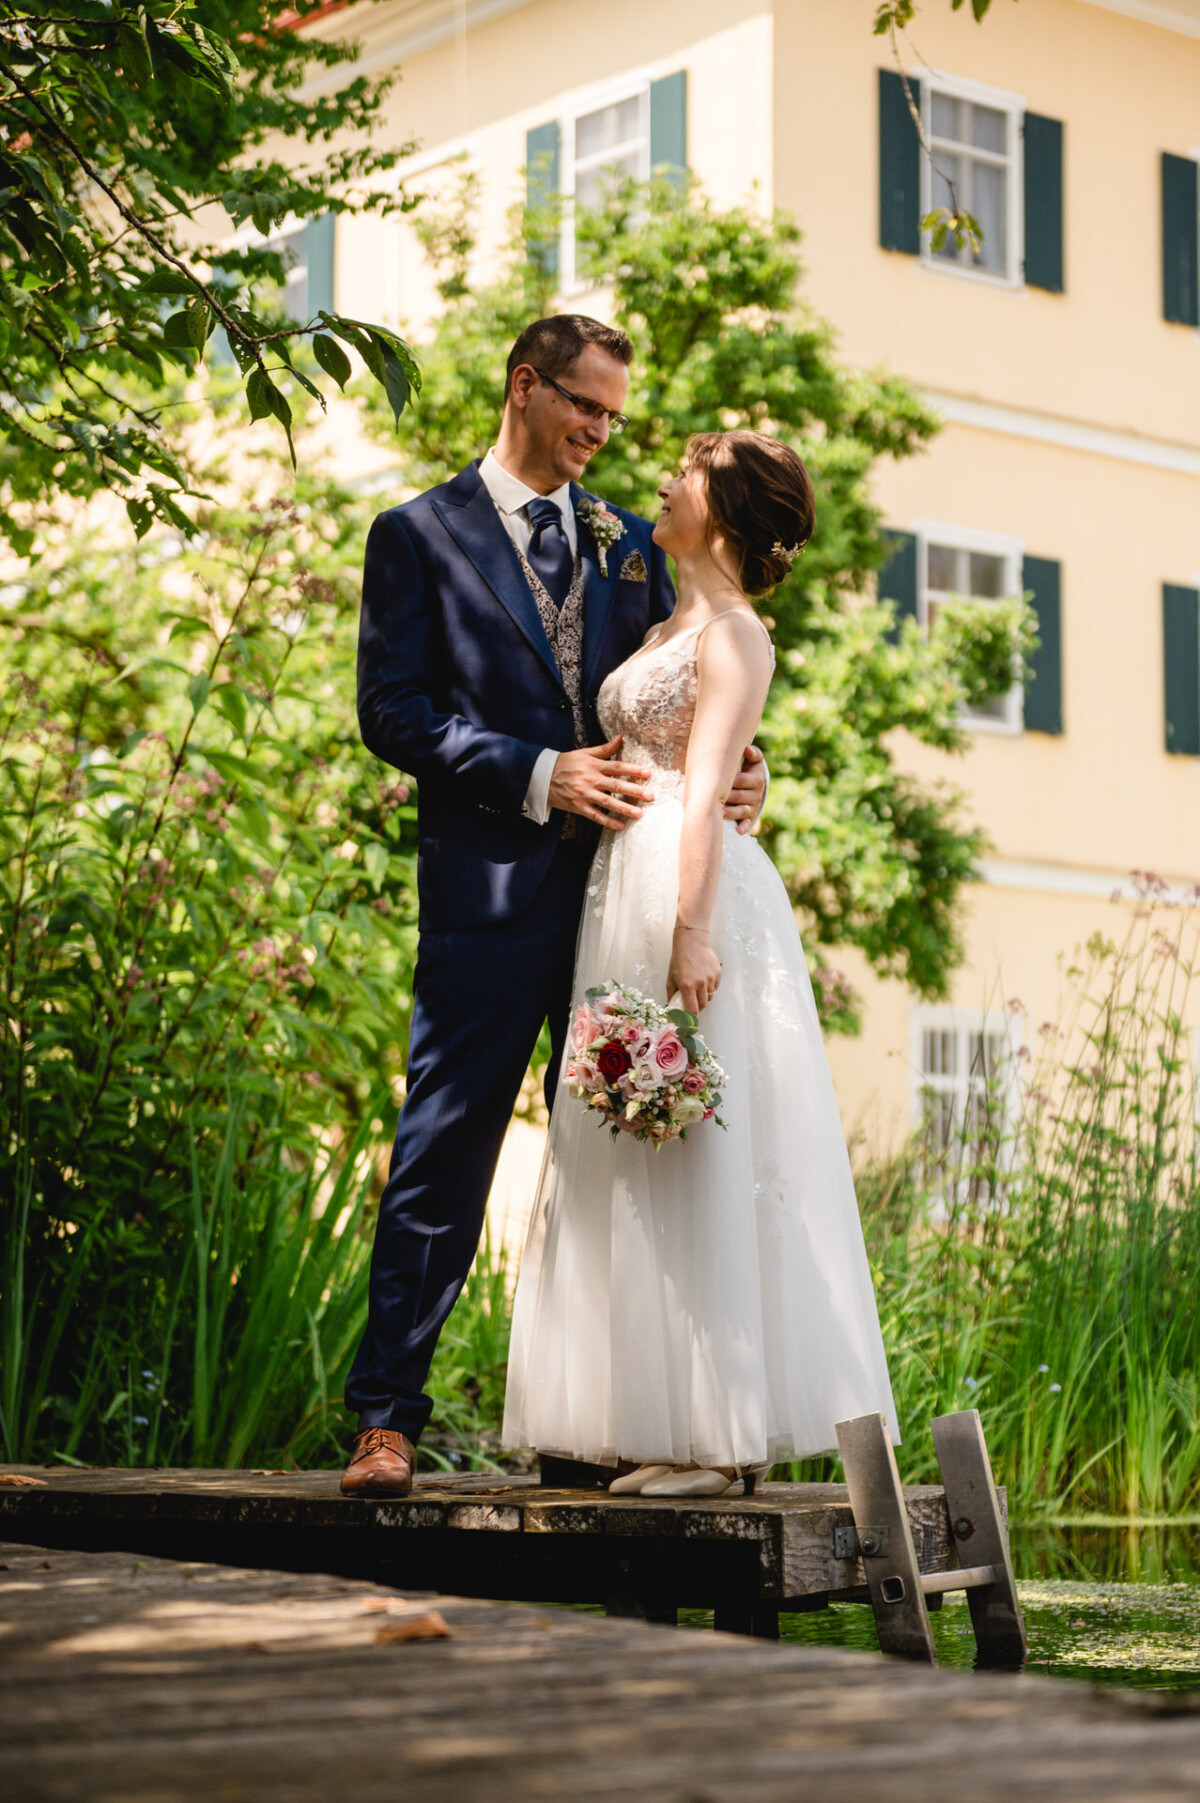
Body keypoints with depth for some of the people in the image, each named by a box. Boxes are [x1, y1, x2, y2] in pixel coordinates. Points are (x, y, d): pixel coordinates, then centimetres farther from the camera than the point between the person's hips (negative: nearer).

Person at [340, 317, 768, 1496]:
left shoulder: (627, 545, 19)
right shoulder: (421, 535, 4)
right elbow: (393, 712, -5)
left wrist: (734, 772, -4)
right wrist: (537, 776, -15)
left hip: (621, 879, 5)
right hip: (489, 882, -5)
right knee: (446, 1147, -5)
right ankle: (386, 1419, 2)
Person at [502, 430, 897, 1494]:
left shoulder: (734, 633, -6)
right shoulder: (666, 630, 21)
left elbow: (703, 793, -16)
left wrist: (691, 931, -22)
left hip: (691, 895, -9)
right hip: (625, 890, 9)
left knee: (699, 1157, -9)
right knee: (640, 1157, 8)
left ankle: (726, 1437, -6)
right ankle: (669, 1421, 12)